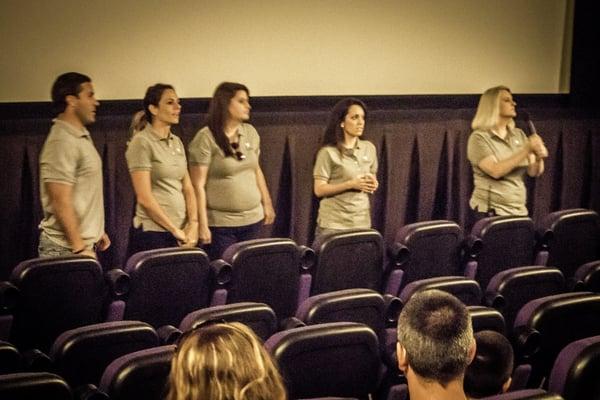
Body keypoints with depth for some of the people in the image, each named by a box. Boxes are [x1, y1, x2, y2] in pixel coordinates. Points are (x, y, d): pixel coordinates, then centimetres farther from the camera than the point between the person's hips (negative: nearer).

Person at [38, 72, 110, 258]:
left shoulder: (82, 136, 14)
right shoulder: (61, 143, -17)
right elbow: (61, 203, -21)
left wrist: (96, 232, 20)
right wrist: (79, 249, -21)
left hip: (84, 243, 9)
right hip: (66, 249, -9)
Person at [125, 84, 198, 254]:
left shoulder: (177, 142, 13)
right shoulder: (142, 142, -8)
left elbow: (188, 189, 12)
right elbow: (144, 198, -13)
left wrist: (193, 224, -3)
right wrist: (175, 230, -11)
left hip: (181, 232, 6)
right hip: (153, 233, -6)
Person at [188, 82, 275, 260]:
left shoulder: (250, 132, 8)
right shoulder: (206, 138, -10)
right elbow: (199, 185, -12)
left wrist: (267, 204, 20)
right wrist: (202, 224, -15)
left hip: (252, 220, 5)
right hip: (220, 224, -5)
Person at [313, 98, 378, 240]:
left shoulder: (369, 148, 8)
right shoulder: (328, 152, -7)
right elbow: (319, 190, -10)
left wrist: (373, 185, -4)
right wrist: (351, 184, -19)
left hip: (362, 223, 5)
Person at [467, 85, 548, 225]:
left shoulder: (519, 135, 9)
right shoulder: (479, 138, -8)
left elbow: (534, 172, 5)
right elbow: (495, 171, -21)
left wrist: (539, 157, -16)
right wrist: (526, 150, -21)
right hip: (490, 213, -5)